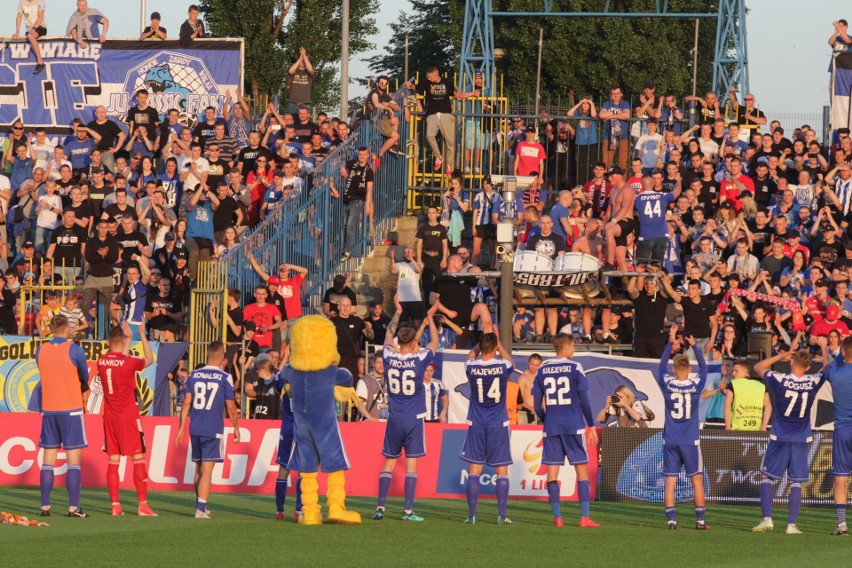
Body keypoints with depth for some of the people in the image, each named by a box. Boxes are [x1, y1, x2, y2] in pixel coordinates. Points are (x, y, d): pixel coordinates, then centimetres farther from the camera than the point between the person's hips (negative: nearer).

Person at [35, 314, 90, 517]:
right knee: (73, 459, -2)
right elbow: (85, 377, 4)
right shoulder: (74, 350, -8)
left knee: (47, 460, 7)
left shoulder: (40, 351, 5)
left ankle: (45, 506, 4)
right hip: (71, 409, -4)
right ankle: (73, 507, -8)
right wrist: (83, 391, 25)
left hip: (48, 409, 4)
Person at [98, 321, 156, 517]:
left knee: (113, 460, 6)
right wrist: (142, 335, 13)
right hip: (129, 417, -5)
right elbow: (149, 359, 5)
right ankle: (143, 504, -2)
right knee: (138, 459, 1)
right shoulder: (129, 363, -14)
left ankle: (115, 505, 3)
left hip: (109, 417, 5)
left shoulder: (101, 361, 1)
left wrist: (129, 338, 30)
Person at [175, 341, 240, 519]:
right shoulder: (225, 378, -5)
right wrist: (236, 428, 11)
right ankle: (200, 509, -12)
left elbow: (186, 403, 4)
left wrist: (181, 427, 9)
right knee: (207, 470, -5)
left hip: (195, 429, 4)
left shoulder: (193, 376, 5)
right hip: (213, 430, -4)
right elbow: (230, 407, -2)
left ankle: (201, 506, 26)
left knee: (199, 469, 16)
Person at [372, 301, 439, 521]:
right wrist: (430, 319, 21)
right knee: (411, 464, 0)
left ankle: (380, 507, 0)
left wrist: (398, 313, 28)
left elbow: (388, 335, 17)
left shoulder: (389, 358, -3)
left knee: (388, 463, 8)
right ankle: (408, 510, -2)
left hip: (394, 419, 2)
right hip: (414, 420, -2)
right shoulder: (419, 360, -10)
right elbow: (435, 342, 8)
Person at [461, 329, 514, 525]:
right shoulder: (503, 367, -10)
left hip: (476, 425, 1)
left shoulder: (472, 367, -8)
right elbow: (509, 358, 16)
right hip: (499, 424, -1)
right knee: (502, 470, 4)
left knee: (474, 469, 4)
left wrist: (482, 342, 24)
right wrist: (498, 342, 25)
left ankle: (472, 514, 1)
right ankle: (502, 515, 0)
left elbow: (471, 355, 18)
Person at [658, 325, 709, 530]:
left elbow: (662, 365, 13)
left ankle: (671, 519, -4)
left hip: (670, 441, 1)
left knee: (670, 481, 2)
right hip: (690, 441, -1)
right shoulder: (695, 386, -6)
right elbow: (703, 367, 12)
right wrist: (694, 346, 19)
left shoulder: (667, 385, -5)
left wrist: (671, 342, 16)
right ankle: (700, 519, 5)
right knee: (697, 480, 7)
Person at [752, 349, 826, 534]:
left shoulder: (780, 380, -13)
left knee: (766, 477, 9)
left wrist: (780, 357, 4)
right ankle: (792, 524, 0)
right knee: (796, 482, 6)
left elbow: (758, 367, 4)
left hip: (780, 439, -2)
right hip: (801, 441, 2)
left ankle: (767, 518, -3)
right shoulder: (813, 382, -7)